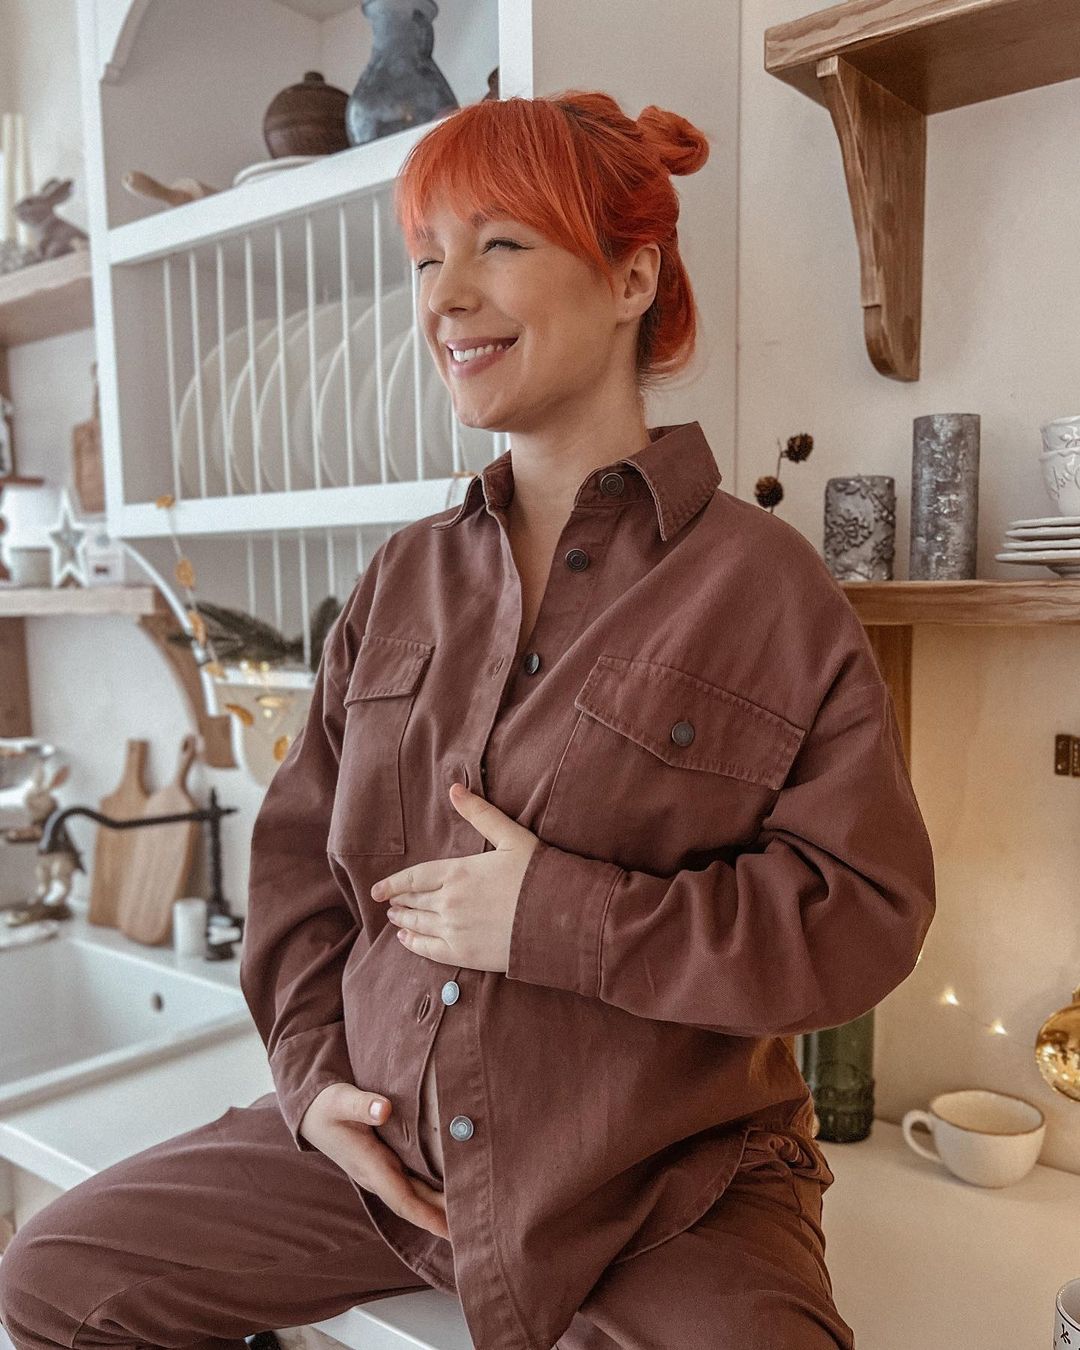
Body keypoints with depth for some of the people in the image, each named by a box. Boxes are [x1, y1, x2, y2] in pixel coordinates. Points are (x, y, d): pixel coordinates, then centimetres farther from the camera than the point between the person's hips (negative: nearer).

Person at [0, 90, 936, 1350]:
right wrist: (313, 1068, -3)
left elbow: (866, 913, -15)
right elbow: (299, 845, 8)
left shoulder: (764, 587, -12)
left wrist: (556, 915, -21)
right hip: (385, 1144, 4)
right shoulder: (401, 579, 3)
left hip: (665, 1192, -3)